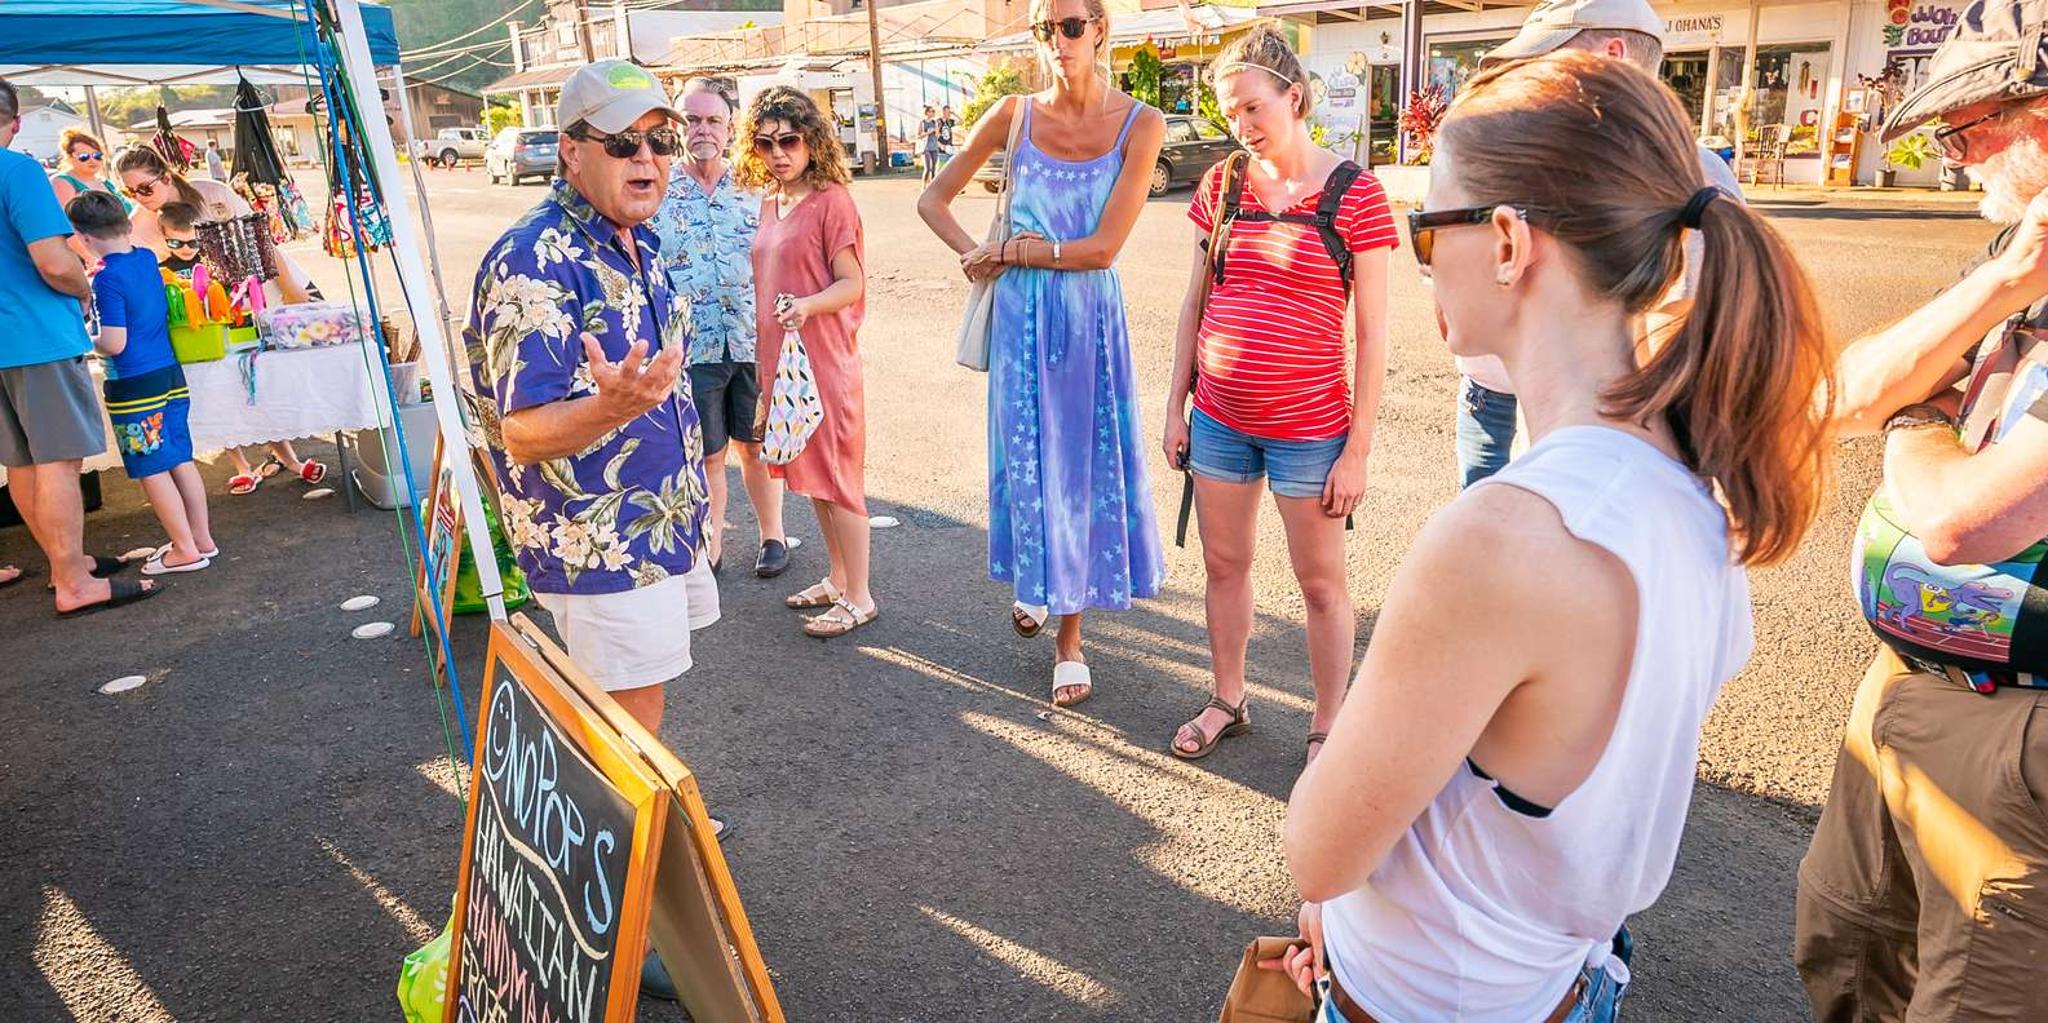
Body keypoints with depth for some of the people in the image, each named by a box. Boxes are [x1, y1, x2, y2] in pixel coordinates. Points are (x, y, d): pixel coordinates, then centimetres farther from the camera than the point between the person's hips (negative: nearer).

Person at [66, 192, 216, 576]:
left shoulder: (108, 278, -17)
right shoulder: (148, 258, 4)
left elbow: (114, 343, -18)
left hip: (133, 385, -7)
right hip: (170, 375, 7)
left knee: (153, 471, 1)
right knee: (181, 461, 12)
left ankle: (185, 549, 5)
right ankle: (203, 538, 19)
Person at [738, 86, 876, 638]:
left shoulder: (831, 200, -11)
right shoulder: (769, 203, 12)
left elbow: (852, 284, -14)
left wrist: (808, 306, -33)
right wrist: (764, 362, 19)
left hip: (823, 359, -8)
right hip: (780, 359, 8)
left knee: (837, 475, -2)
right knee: (810, 471, 15)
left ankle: (859, 597, 8)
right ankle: (838, 578, 29)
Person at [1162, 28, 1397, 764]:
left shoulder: (1355, 196, -9)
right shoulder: (1221, 185, 3)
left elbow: (1372, 332, -8)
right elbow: (1195, 304, 10)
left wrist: (1358, 450, -9)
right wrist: (1175, 408, 7)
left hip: (1309, 430, -4)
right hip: (1219, 420, 4)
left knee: (1321, 584, 9)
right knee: (1224, 565, 16)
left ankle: (1327, 729, 26)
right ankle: (1228, 702, 35)